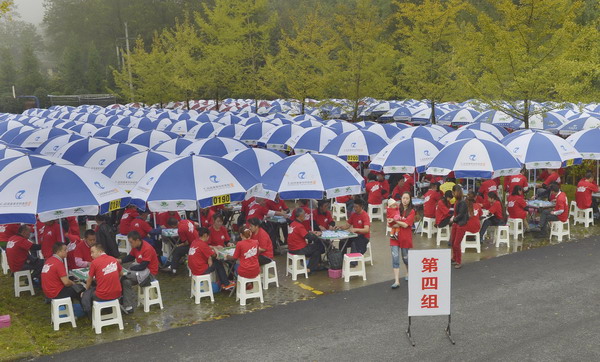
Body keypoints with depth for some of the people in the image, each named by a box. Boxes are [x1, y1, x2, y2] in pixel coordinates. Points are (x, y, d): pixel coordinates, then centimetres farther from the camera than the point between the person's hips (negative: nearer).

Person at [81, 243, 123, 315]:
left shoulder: (94, 262, -10)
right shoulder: (114, 260, 2)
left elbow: (89, 279, 3)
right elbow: (121, 273, 18)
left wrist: (87, 288, 23)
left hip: (102, 297, -5)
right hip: (117, 294, 5)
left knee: (86, 295, 19)